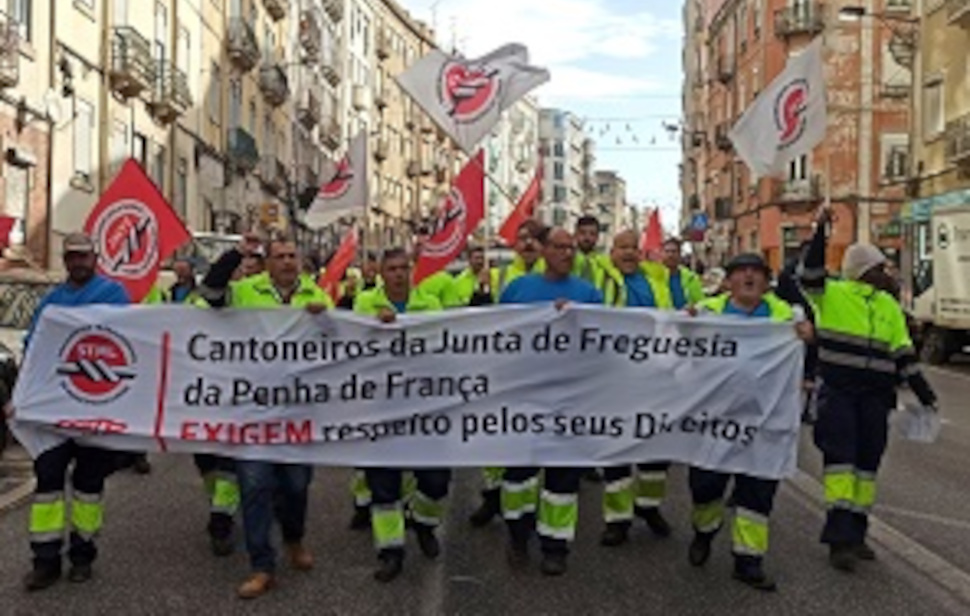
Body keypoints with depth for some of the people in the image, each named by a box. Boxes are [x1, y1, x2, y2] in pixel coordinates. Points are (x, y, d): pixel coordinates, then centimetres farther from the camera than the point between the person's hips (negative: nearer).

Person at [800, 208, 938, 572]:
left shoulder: (888, 305, 14)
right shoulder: (831, 294, -1)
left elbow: (903, 353, 14)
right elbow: (810, 275, -22)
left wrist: (923, 393, 9)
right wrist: (820, 231, -27)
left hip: (875, 396, 5)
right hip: (837, 391, -5)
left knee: (867, 463, 8)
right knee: (840, 458, -13)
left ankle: (855, 535, 17)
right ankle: (840, 538, -14)